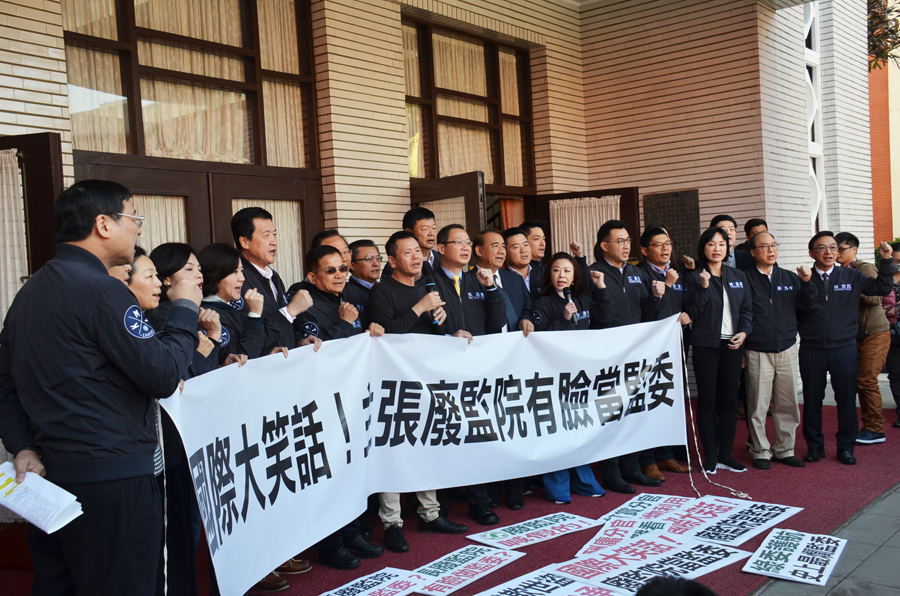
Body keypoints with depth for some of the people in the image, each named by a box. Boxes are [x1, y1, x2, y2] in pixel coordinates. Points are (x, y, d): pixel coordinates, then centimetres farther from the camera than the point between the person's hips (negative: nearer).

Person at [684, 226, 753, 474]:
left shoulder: (738, 277, 11)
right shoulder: (694, 278, -1)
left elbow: (747, 309, 12)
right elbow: (692, 313, -7)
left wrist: (744, 331, -4)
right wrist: (703, 288, -18)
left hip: (732, 344, 4)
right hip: (706, 345, -3)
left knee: (729, 400, 7)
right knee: (707, 400, 0)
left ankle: (726, 454, 16)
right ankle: (710, 456, 8)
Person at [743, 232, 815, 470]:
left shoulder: (790, 278, 11)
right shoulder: (745, 278, -2)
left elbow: (808, 305, 5)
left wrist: (807, 282, -10)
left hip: (787, 349, 4)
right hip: (758, 352, -4)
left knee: (788, 404, 8)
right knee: (758, 406, 0)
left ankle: (784, 449, 21)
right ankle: (760, 451, 13)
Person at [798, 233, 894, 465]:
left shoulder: (852, 277, 6)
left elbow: (883, 288, 5)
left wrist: (886, 261, -4)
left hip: (845, 349, 1)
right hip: (812, 351, -1)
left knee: (847, 399, 5)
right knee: (812, 400, 7)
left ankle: (845, 447, 19)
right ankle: (814, 446, 20)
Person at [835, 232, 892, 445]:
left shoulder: (866, 269, -8)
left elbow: (875, 298, -19)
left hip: (875, 333, -7)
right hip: (857, 335, 7)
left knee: (866, 380, -10)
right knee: (859, 381, 6)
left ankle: (875, 429, -1)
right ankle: (870, 427, 15)